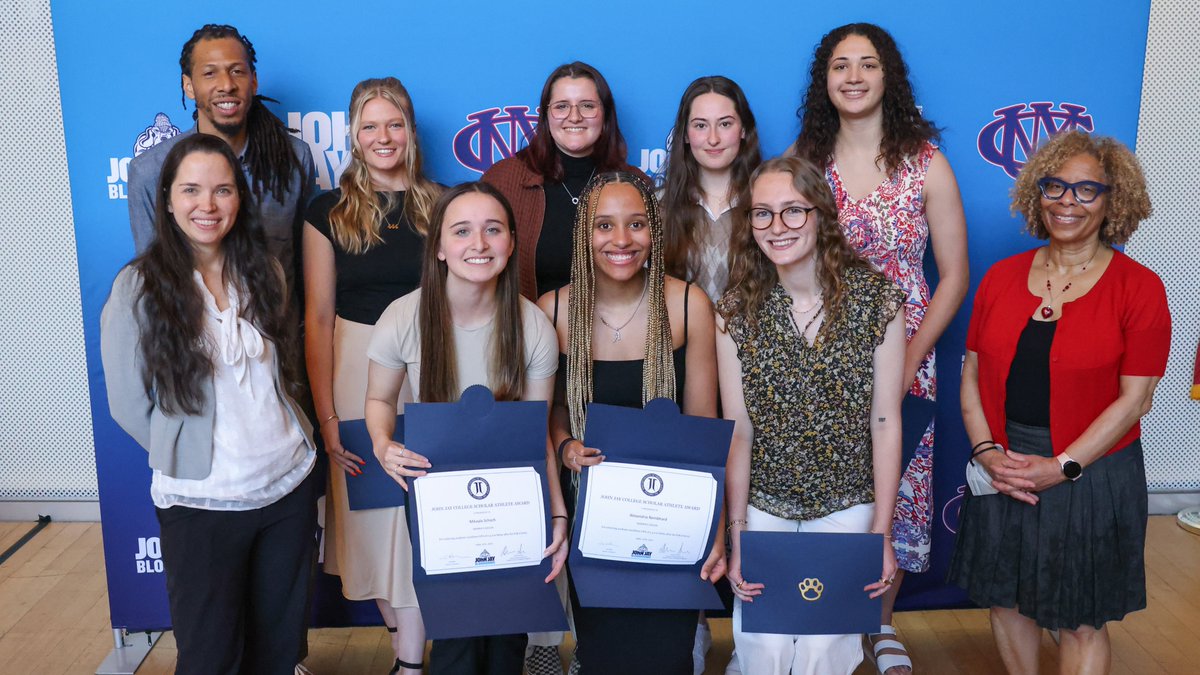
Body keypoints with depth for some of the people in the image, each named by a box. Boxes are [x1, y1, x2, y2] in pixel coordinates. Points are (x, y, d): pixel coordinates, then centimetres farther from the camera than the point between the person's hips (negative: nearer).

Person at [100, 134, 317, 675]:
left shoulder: (262, 274, 4)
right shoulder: (139, 287, -9)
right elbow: (128, 405, -4)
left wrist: (279, 443, 7)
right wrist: (186, 452, 0)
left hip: (289, 484, 4)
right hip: (201, 501, -3)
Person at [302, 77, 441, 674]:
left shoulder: (440, 206, 4)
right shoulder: (329, 212, 1)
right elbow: (317, 317, -2)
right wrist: (326, 416, -7)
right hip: (358, 370, 0)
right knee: (372, 512, 7)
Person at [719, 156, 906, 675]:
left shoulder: (878, 300, -9)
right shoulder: (736, 310, -7)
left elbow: (885, 422, -7)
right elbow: (737, 431, -6)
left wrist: (881, 532, -7)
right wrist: (736, 534, -8)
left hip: (848, 507, 0)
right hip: (763, 507, 1)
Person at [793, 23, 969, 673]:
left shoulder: (925, 162, -2)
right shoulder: (802, 159, 3)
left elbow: (954, 275, 0)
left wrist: (910, 358, -8)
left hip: (902, 359, -1)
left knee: (895, 485, 7)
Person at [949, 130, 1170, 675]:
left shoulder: (1139, 288, -7)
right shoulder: (1002, 276, 3)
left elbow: (1133, 399, -10)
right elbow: (972, 373, 5)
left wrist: (1061, 466, -17)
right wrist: (986, 451, -8)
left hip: (1091, 475, -3)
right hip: (1003, 472, 3)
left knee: (1082, 622, 8)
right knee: (1006, 599, 15)